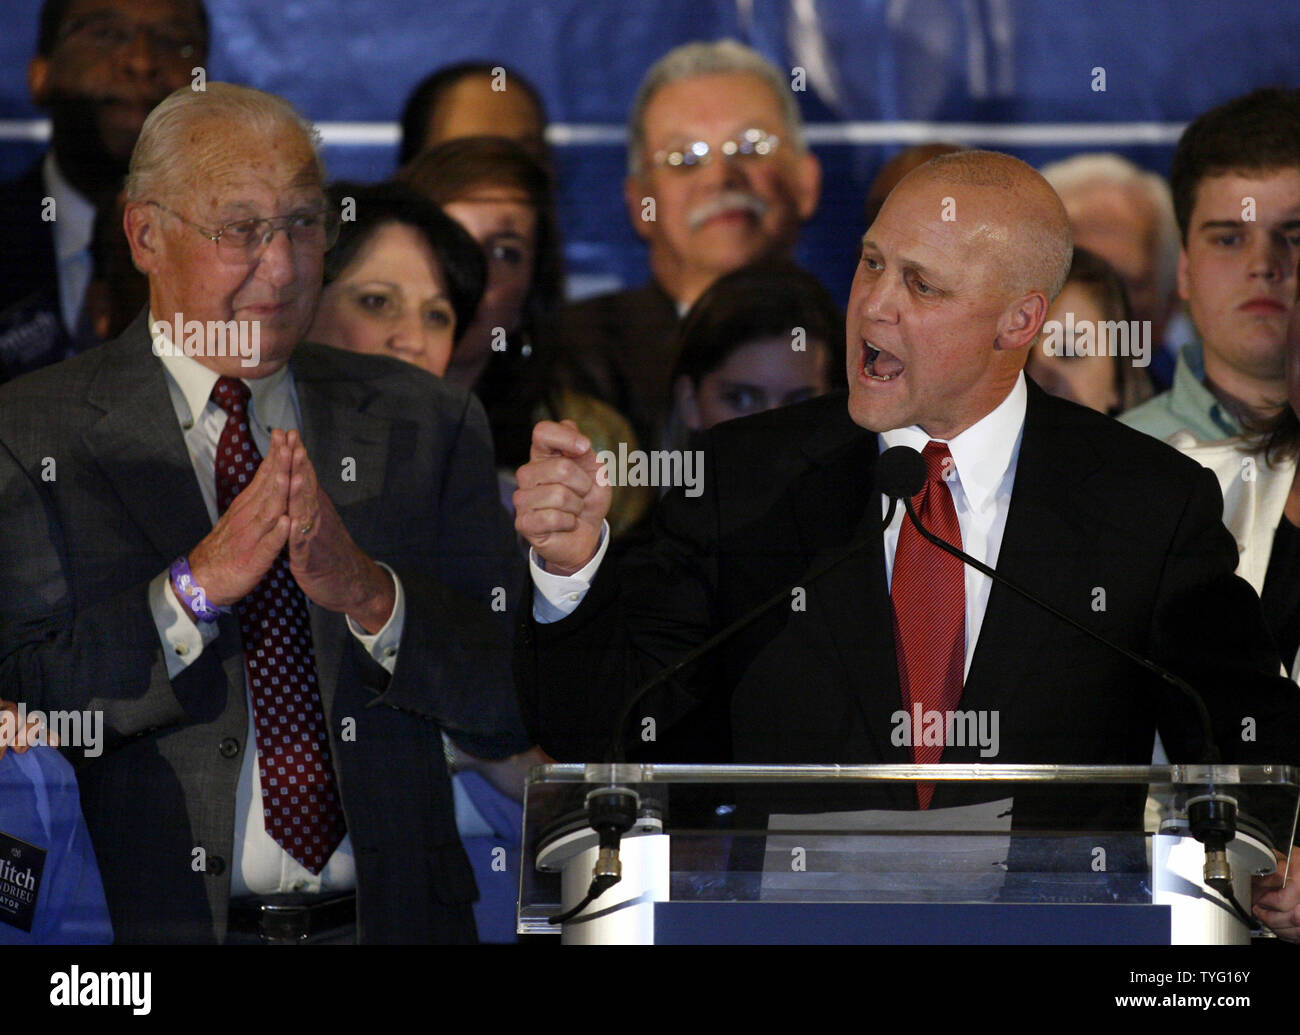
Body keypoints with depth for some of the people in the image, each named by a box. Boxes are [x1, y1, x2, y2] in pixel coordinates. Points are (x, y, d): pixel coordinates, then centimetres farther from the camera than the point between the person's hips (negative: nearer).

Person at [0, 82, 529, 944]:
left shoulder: (427, 424, 10)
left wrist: (370, 594, -12)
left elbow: (512, 711, 3)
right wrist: (195, 587, -17)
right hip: (159, 924, -2)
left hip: (395, 920, 2)